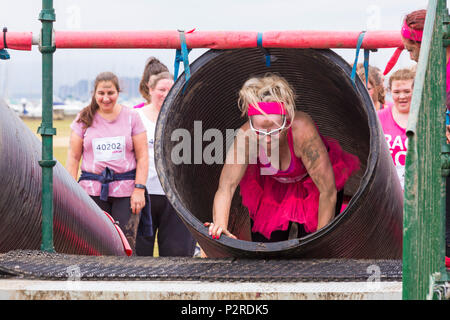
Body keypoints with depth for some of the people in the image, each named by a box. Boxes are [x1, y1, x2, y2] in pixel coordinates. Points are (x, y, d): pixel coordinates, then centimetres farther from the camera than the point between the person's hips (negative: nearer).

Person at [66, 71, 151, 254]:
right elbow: (73, 157, 9)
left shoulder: (131, 117, 6)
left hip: (126, 191, -1)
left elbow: (142, 156, 5)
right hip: (92, 189, 1)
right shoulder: (84, 119, 8)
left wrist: (139, 189, -4)